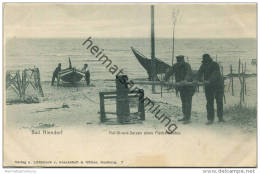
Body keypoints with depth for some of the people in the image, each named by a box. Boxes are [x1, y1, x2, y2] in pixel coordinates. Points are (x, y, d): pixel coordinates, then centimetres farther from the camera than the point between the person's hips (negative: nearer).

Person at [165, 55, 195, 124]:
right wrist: (165, 79, -24)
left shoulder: (187, 66, -21)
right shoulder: (176, 66, -3)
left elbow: (189, 74, -38)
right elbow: (169, 73, -7)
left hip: (188, 86, -7)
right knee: (183, 102, 13)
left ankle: (188, 119, -8)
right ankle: (185, 117, 23)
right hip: (181, 87, 7)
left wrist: (185, 80, -57)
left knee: (188, 102, -9)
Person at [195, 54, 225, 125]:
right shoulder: (203, 65, 3)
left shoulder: (215, 65, -15)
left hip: (218, 85, -3)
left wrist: (209, 81, -42)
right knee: (209, 103, -3)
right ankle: (210, 119, -2)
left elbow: (215, 75, -28)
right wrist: (196, 80, -28)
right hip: (209, 87, 3)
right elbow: (199, 73, -9)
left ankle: (220, 118, 19)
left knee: (219, 102, 6)